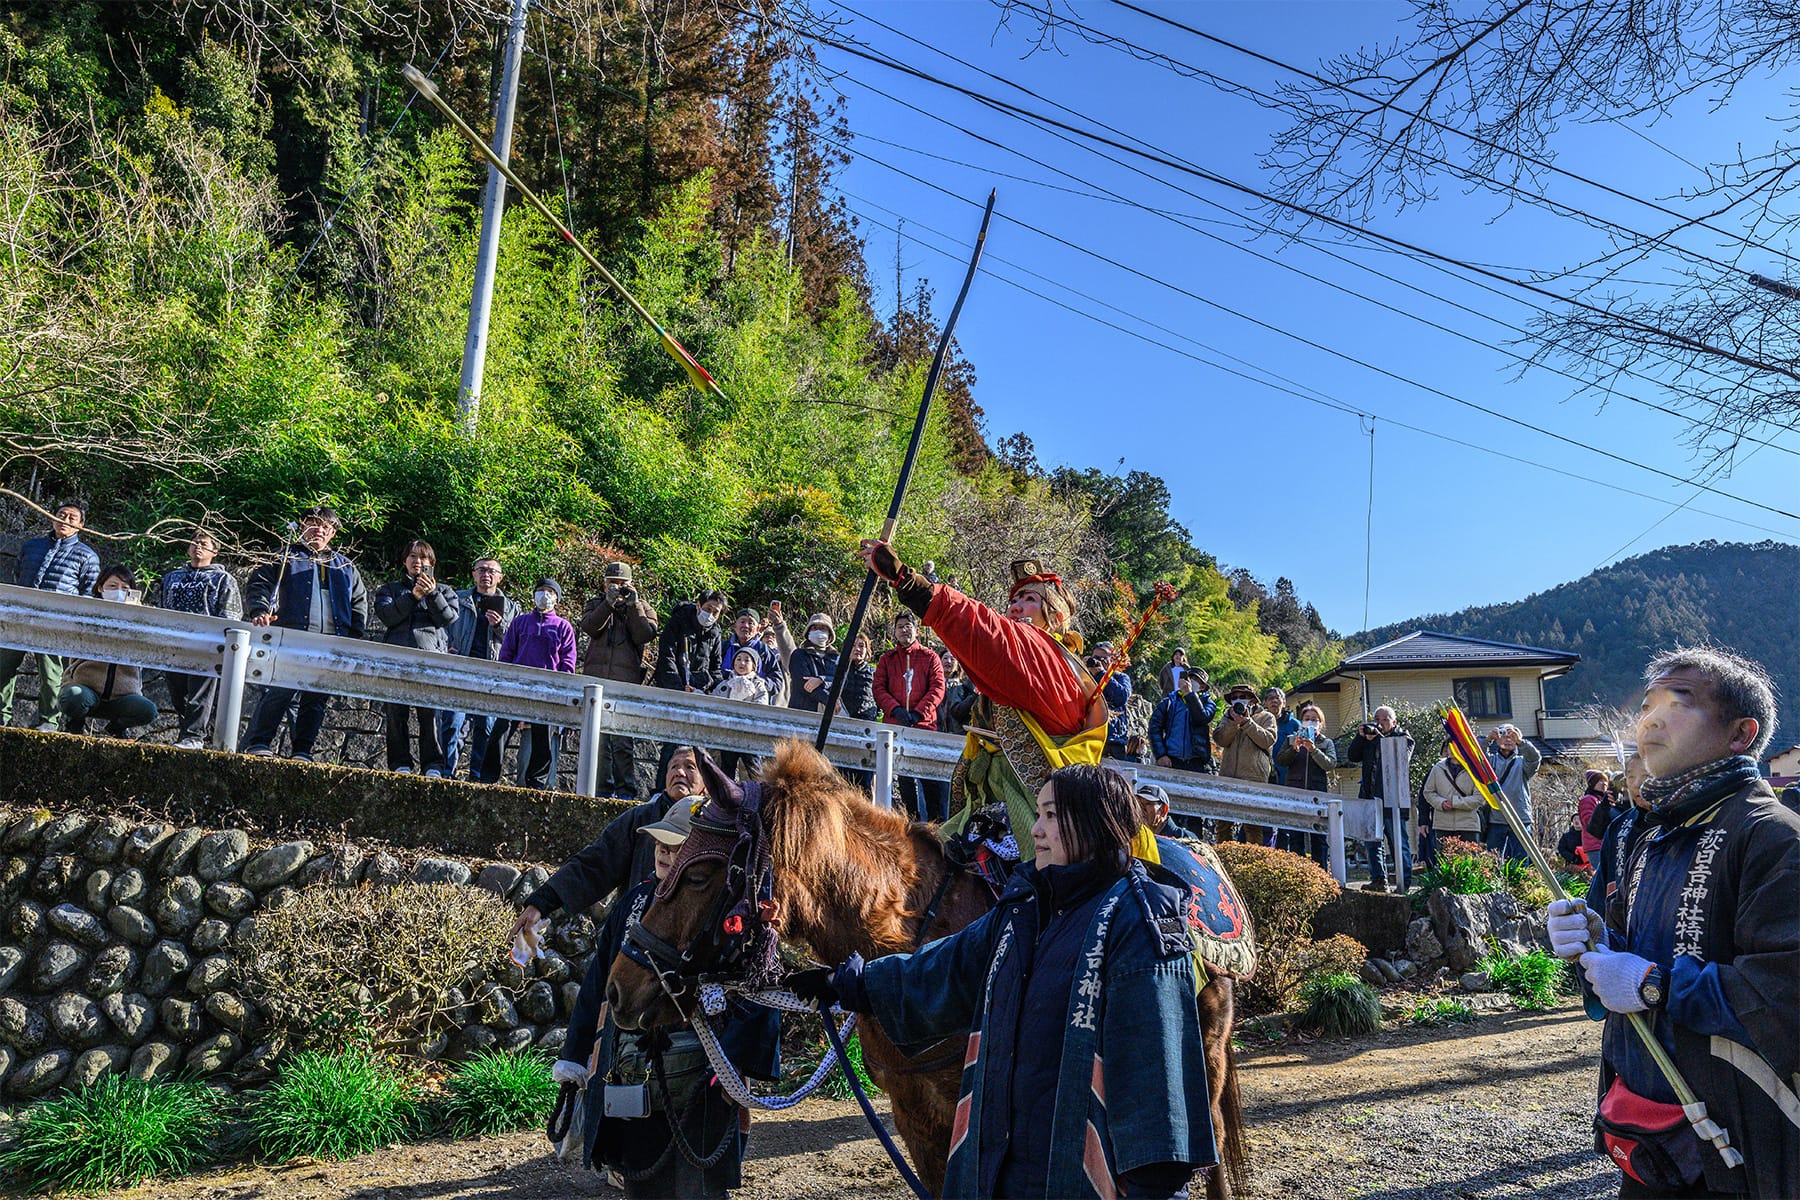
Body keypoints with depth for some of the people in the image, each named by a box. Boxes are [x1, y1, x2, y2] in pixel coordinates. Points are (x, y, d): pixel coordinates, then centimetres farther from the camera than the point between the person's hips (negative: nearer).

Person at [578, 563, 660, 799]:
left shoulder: (642, 607, 12)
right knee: (598, 739, 4)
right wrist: (609, 602, -15)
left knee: (621, 740, -10)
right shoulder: (597, 604, 17)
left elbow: (646, 636, -5)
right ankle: (602, 788, 12)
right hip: (596, 680, 3)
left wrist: (634, 606, -11)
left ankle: (626, 791, -5)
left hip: (625, 682, -3)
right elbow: (589, 626, -4)